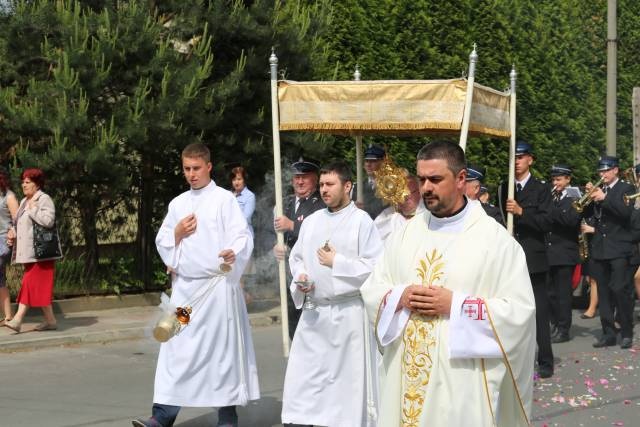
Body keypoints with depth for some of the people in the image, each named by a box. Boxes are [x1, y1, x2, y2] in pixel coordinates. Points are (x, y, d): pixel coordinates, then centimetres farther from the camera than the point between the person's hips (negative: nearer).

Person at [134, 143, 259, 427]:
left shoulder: (224, 199, -1)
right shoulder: (178, 204, 14)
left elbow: (242, 236, -9)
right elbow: (161, 243, 18)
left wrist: (233, 253, -30)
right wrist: (177, 233, -2)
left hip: (218, 284, -4)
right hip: (184, 285, 4)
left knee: (223, 347, 0)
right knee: (176, 348, 1)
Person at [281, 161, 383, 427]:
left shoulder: (361, 221, -7)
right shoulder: (311, 221, 12)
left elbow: (375, 266, -13)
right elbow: (296, 257, 19)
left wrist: (337, 262, -14)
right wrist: (300, 277, -2)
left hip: (348, 312, -5)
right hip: (313, 310, 5)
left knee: (346, 379, 2)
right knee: (303, 376, 4)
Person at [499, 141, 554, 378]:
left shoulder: (541, 189, 1)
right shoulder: (504, 189, 12)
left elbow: (547, 223, -9)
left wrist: (521, 211, -22)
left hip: (533, 259, -3)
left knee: (539, 313, -1)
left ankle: (545, 361, 7)